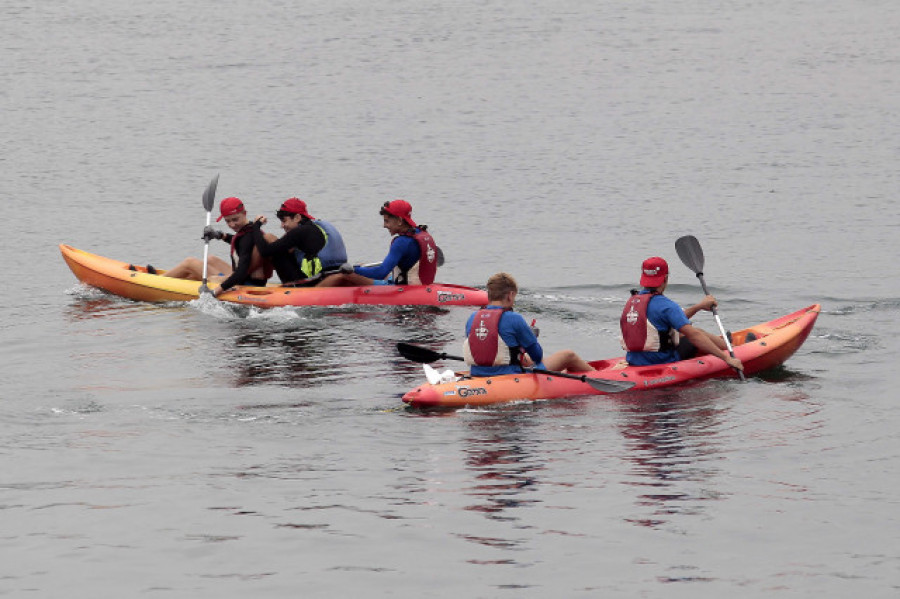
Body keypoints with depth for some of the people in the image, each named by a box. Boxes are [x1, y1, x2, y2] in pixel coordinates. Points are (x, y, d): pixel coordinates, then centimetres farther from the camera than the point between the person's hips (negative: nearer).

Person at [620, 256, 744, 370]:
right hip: (662, 362, -7)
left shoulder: (632, 301, 7)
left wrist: (699, 306, 23)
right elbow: (694, 335, -22)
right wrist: (726, 358, -20)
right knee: (697, 333, 16)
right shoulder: (665, 305, -19)